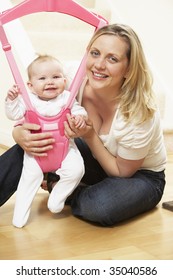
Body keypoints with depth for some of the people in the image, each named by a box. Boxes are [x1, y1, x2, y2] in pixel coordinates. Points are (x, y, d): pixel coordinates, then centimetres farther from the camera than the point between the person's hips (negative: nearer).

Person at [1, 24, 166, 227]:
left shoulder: (139, 113, -33)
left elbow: (123, 172, -19)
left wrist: (90, 136, -32)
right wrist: (19, 133, -33)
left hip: (142, 177, -3)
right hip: (101, 161, 3)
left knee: (98, 208, -34)